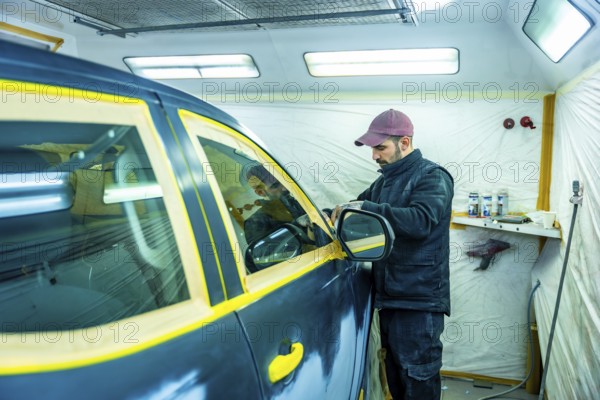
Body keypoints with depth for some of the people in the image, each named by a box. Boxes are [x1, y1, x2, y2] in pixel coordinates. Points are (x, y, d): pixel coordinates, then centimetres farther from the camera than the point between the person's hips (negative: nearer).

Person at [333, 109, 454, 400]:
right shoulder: (384, 181, 15)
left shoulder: (432, 177, -10)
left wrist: (367, 208, -29)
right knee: (394, 374, 19)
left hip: (419, 299, -8)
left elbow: (420, 221, -27)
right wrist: (332, 214, 1)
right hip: (388, 295, 8)